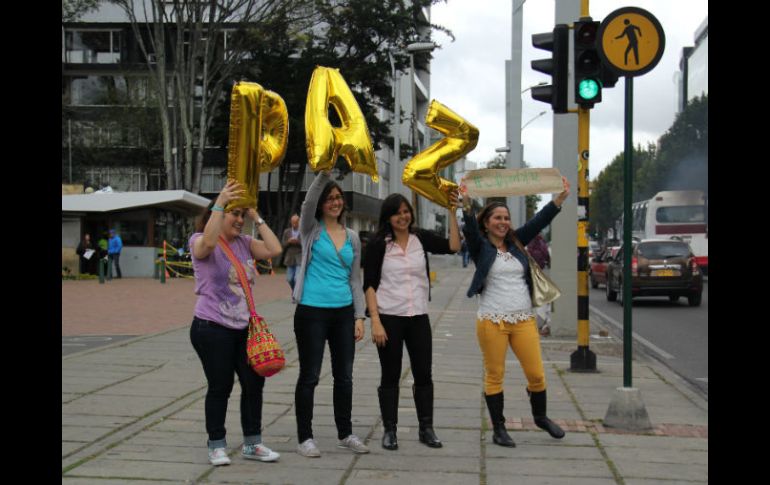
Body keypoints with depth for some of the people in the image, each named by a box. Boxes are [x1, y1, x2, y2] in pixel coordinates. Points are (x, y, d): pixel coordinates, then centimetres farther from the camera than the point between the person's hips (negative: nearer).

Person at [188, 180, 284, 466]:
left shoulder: (244, 243, 10)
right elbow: (209, 241, -30)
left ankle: (251, 444, 19)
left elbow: (274, 250, -3)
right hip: (212, 328, -5)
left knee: (254, 382, 5)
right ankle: (217, 446, 17)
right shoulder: (200, 242, -5)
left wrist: (256, 218, -2)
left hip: (244, 328, 6)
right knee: (220, 386, 1)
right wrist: (220, 202, -32)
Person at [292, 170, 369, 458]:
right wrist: (324, 172, -34)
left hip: (344, 313, 5)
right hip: (312, 312, -4)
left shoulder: (352, 238, 11)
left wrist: (359, 316, 6)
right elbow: (308, 201, -21)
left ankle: (345, 434, 25)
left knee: (344, 376, 12)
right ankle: (305, 438, 12)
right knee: (309, 376, 2)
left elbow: (355, 280, 12)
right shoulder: (311, 229, 0)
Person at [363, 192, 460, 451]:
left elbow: (453, 246, -9)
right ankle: (389, 431, 17)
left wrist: (451, 211, -12)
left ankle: (426, 429, 19)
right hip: (389, 317, -3)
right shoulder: (379, 244, -4)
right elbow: (369, 284, -6)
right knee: (390, 376, 6)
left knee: (423, 374, 8)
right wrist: (375, 321, -13)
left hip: (419, 317, 3)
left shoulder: (421, 238, 4)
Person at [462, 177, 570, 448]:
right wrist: (466, 204, -35)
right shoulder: (480, 246, 0)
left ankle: (540, 417, 29)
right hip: (492, 321, -4)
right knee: (494, 375, 2)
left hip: (524, 319, 4)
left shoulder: (516, 243, 12)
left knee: (536, 373, 4)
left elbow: (538, 222, 5)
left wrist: (561, 197, -4)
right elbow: (470, 228, -18)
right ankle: (499, 429, 14)